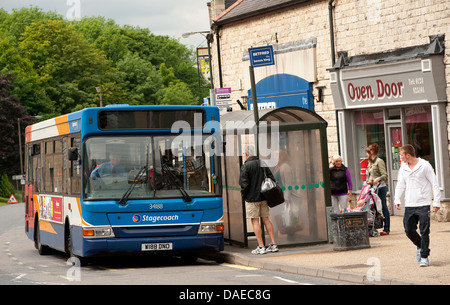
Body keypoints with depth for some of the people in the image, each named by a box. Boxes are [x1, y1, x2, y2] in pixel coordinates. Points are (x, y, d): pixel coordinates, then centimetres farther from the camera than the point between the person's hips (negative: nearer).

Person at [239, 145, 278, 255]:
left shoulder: (246, 166, -11)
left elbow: (244, 183, -16)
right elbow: (271, 179, 8)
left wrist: (243, 196, -1)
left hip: (251, 198, -6)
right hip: (263, 197, 6)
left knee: (255, 221, -1)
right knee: (266, 219, 11)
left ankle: (261, 247, -3)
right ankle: (273, 244, 8)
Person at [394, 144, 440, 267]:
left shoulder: (424, 166, -6)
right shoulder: (403, 168, 10)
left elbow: (434, 184, -4)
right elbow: (400, 184, 15)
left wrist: (436, 201, -8)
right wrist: (397, 199, 2)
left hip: (423, 204, -5)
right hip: (409, 205, 5)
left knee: (424, 231, -5)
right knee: (409, 230, 4)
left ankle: (424, 257, 2)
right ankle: (420, 246, 31)